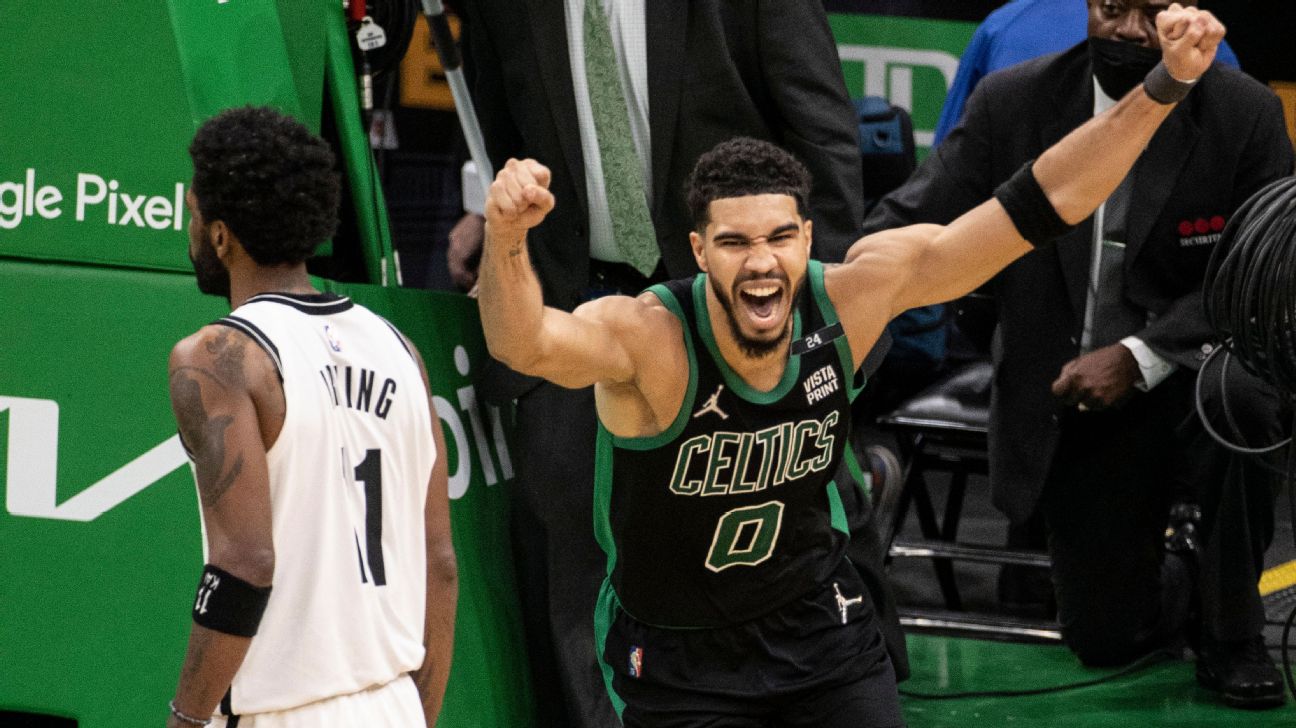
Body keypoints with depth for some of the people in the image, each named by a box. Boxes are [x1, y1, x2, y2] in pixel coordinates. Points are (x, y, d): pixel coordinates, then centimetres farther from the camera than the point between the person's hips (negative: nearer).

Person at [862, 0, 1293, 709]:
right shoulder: (1013, 104, -7)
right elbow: (910, 223, -9)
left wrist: (1140, 356, -26)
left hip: (1183, 385, -1)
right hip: (1071, 408, 2)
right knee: (1106, 640, 0)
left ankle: (1231, 636, -13)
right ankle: (1171, 574, 41)